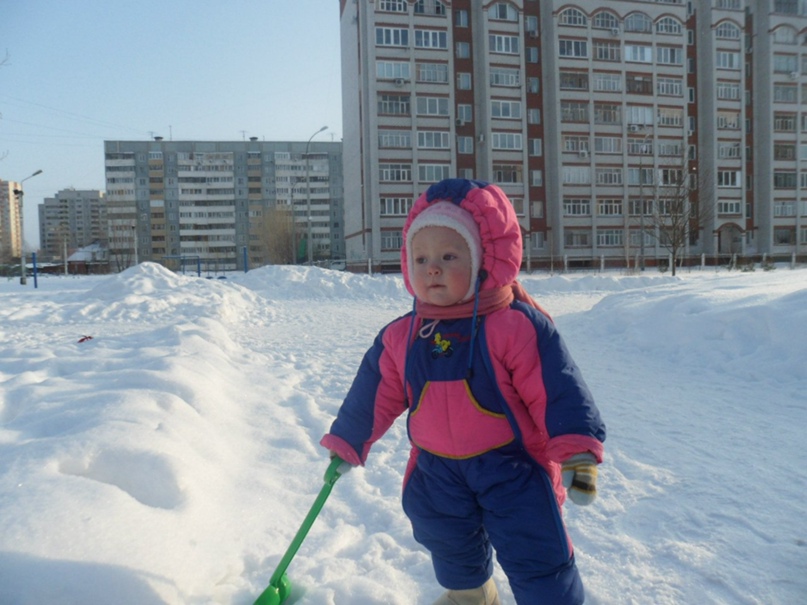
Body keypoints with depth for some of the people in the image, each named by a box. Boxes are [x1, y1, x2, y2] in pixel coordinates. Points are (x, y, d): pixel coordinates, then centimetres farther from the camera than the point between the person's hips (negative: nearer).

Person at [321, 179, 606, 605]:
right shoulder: (400, 338, -4)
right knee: (446, 541, 23)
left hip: (511, 464, -5)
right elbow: (374, 394, 7)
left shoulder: (517, 326, -19)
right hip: (437, 469, 5)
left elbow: (558, 389, -18)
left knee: (536, 553, -2)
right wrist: (347, 443, 15)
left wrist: (577, 451, -22)